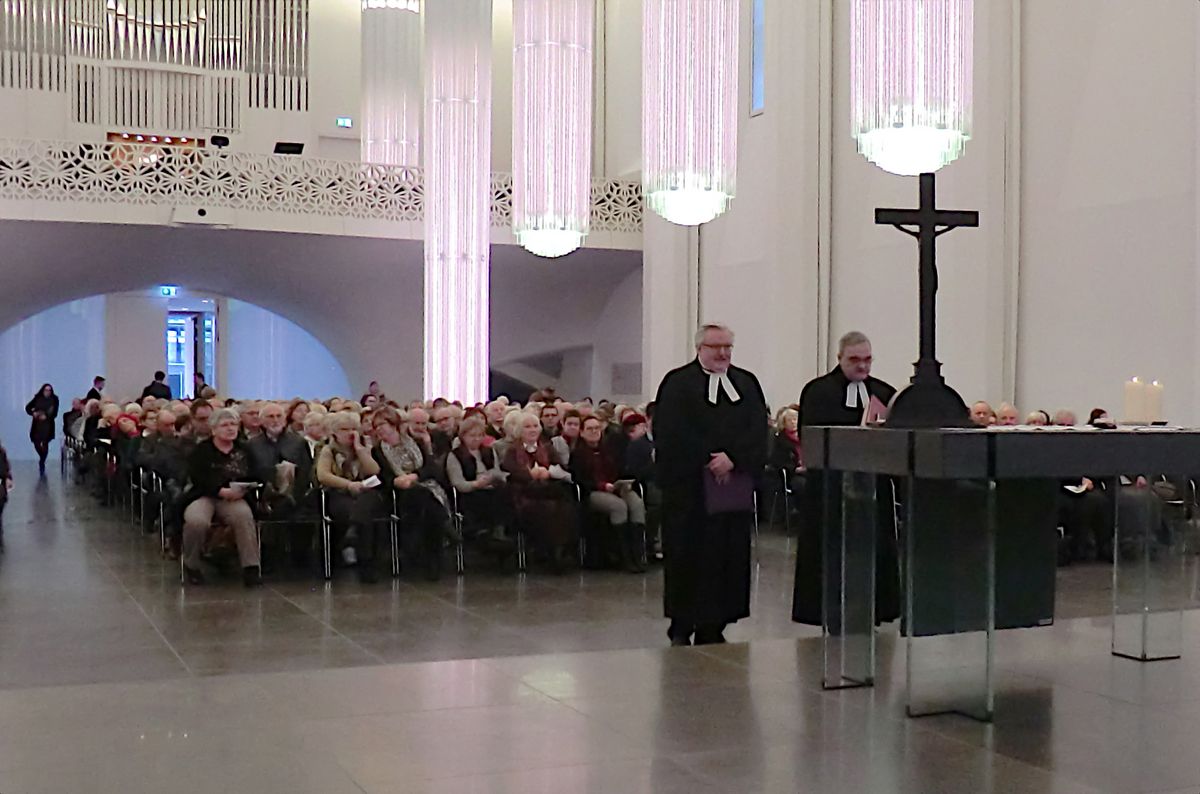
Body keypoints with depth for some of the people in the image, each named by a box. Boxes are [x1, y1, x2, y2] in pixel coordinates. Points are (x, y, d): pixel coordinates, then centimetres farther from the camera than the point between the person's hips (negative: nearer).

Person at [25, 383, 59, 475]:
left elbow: (54, 413, -5)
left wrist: (46, 416, -21)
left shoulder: (54, 400, -1)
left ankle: (42, 463, 2)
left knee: (45, 444, -10)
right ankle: (42, 459, 29)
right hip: (36, 425, 2)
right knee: (36, 443, 1)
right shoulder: (37, 398, 4)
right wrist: (33, 413, -10)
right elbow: (28, 407, 9)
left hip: (47, 425, -2)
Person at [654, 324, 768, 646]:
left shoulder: (747, 383, 12)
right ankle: (681, 629, 8)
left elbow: (758, 430, 3)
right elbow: (671, 434, -9)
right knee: (687, 556, -1)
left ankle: (713, 626, 11)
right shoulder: (677, 383, 0)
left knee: (729, 556, 4)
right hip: (688, 486, -4)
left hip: (735, 489, 4)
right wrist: (708, 462, -12)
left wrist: (733, 459, -12)